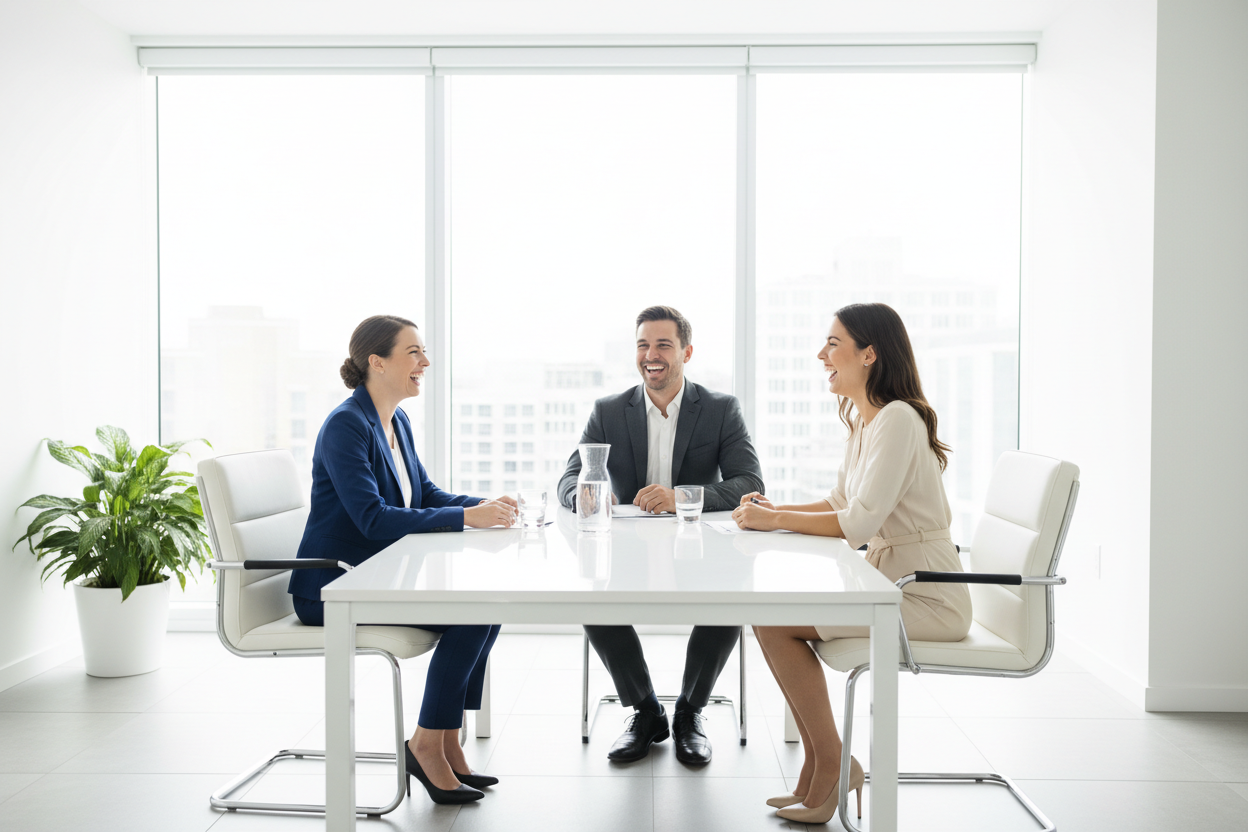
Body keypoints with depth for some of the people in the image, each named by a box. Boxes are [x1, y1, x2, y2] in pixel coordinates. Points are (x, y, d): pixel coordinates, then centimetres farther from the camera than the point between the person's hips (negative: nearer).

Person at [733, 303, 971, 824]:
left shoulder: (897, 419, -18)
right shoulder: (862, 419, 12)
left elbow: (858, 523, -23)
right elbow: (841, 503, 19)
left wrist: (775, 520, -15)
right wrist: (775, 510, 5)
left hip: (927, 599, -9)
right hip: (889, 581, 9)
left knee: (773, 621, -15)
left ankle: (834, 767, 1)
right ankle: (818, 773, 9)